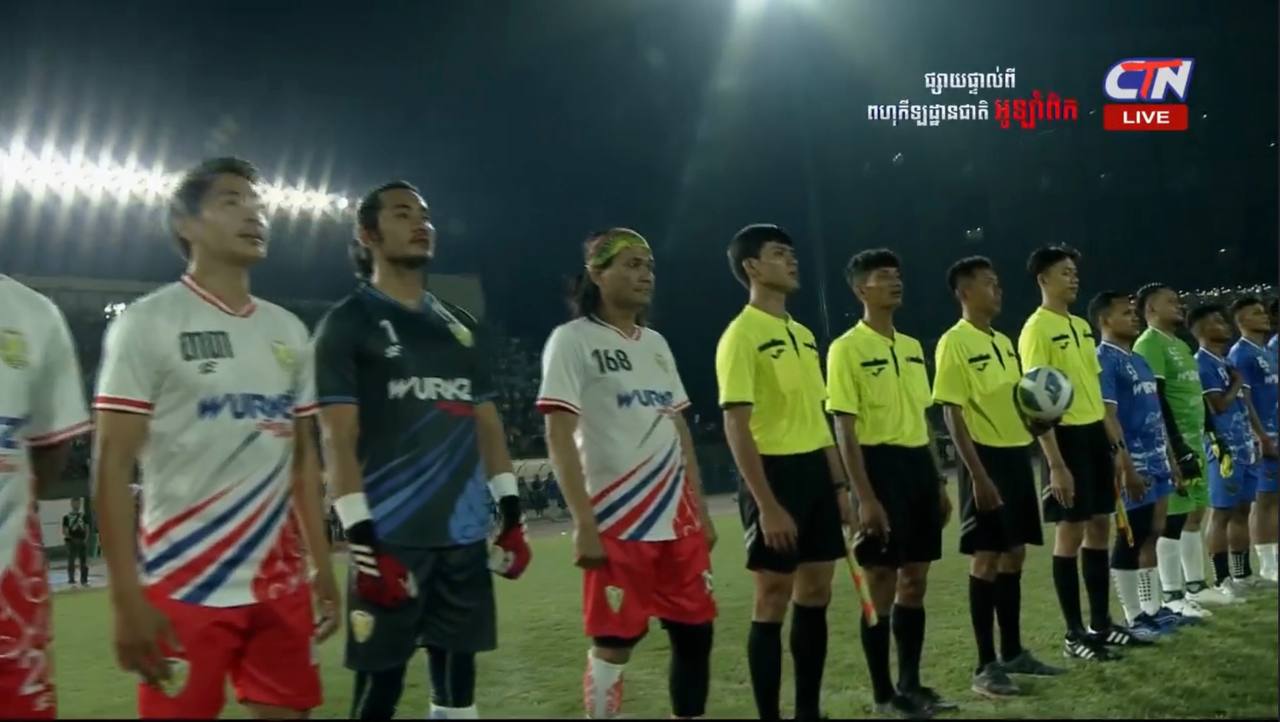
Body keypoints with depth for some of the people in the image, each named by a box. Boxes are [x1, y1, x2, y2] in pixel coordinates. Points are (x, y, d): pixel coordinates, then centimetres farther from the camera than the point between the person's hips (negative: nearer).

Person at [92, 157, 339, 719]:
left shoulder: (288, 331, 13)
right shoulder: (148, 322, -4)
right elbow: (113, 465, -8)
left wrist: (322, 567, 11)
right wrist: (126, 597, -14)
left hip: (279, 583, 5)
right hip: (184, 588, -5)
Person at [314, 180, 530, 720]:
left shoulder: (460, 326, 16)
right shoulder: (348, 323, -2)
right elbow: (338, 440, -8)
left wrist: (512, 517, 10)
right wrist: (362, 540, -16)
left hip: (464, 534, 6)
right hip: (390, 537, -5)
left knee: (457, 677, 11)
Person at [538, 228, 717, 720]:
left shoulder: (656, 343, 16)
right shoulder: (573, 340, -4)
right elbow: (559, 435, -11)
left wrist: (700, 509, 14)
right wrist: (583, 523, -18)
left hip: (677, 517, 7)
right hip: (617, 521, -6)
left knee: (695, 632, 8)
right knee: (615, 643, -2)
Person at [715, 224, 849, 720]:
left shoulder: (803, 335, 15)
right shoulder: (741, 336, -10)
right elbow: (736, 427, -15)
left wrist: (838, 483, 14)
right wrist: (766, 504, -20)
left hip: (815, 473, 8)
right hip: (776, 474, -8)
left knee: (816, 594, 11)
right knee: (773, 600, -1)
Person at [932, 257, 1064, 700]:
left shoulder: (1004, 342, 15)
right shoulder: (954, 343, -11)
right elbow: (952, 413, -15)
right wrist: (977, 474, -21)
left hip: (1017, 454, 8)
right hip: (987, 458, -8)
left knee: (1014, 554, 13)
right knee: (987, 558, -4)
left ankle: (1013, 652, 23)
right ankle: (986, 666, 4)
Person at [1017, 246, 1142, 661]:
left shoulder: (1082, 326, 14)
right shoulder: (1037, 330, -12)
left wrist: (1116, 443, 15)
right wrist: (1055, 464, -20)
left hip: (1095, 433, 8)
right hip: (1067, 436, -8)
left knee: (1100, 528, 12)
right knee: (1071, 533, -2)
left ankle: (1101, 623, 23)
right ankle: (1074, 635, 7)